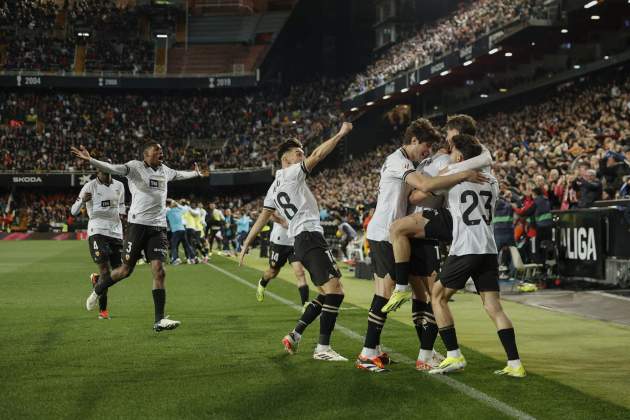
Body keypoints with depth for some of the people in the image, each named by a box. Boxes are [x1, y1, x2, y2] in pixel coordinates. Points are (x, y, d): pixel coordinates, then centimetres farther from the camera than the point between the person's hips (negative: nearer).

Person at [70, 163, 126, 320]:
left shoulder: (119, 186, 12)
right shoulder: (90, 186, -4)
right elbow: (73, 211, -7)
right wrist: (82, 200, -26)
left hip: (116, 231, 5)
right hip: (97, 230, -5)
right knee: (105, 269, -16)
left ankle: (96, 279, 37)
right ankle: (103, 310, -6)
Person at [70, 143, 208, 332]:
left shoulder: (164, 170, 16)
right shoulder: (135, 167, -3)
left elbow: (178, 174, 38)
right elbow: (112, 168, -18)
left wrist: (196, 173, 53)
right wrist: (90, 160, -33)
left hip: (158, 227, 5)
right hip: (138, 224, -5)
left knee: (159, 271, -7)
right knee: (126, 269, 1)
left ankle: (159, 320, -7)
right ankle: (97, 290, 30)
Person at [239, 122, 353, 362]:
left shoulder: (274, 188, 22)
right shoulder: (292, 173, -1)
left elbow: (262, 218, 21)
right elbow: (318, 155, -11)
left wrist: (246, 244, 26)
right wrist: (341, 134, -4)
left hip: (300, 242, 10)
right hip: (310, 236, -10)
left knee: (327, 293, 15)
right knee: (335, 289, -14)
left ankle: (294, 336, 15)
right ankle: (323, 348, -16)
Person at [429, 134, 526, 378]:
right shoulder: (491, 181, 15)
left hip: (464, 250, -5)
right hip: (489, 250, 5)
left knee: (438, 297, 11)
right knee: (493, 307, 6)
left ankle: (454, 356, 6)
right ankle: (515, 364, 0)